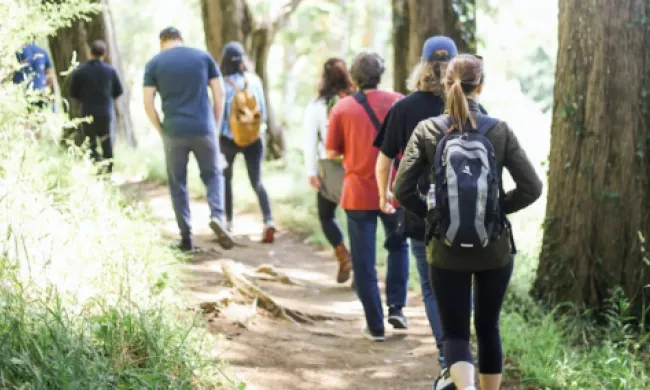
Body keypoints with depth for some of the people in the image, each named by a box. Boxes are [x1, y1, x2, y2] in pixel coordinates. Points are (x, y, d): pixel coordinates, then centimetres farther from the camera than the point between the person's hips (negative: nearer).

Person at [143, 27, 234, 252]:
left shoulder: (154, 64, 4)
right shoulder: (203, 57, 7)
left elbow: (148, 103, -2)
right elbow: (219, 93, 3)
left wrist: (161, 131, 7)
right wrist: (216, 126, 9)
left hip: (174, 132, 0)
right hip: (203, 129, 1)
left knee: (178, 183, 10)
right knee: (212, 175, 16)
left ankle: (186, 238, 9)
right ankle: (217, 216, -10)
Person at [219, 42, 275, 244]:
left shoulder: (224, 84, -12)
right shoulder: (255, 80, -2)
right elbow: (263, 110, 4)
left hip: (229, 138, -2)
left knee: (226, 178, 21)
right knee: (257, 182, 3)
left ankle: (228, 221, 28)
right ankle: (268, 221, -18)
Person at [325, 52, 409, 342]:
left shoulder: (342, 108, -5)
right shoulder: (398, 102, -3)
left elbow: (331, 153, -2)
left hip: (358, 193, -1)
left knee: (364, 262, 7)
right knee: (398, 246, 24)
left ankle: (375, 326, 8)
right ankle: (396, 307, 13)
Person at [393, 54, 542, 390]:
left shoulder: (427, 131, -6)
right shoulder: (499, 131, -6)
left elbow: (402, 190, -9)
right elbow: (531, 188, -8)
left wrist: (430, 212, 6)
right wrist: (499, 207, 6)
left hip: (447, 252, -1)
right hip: (495, 251, 1)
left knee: (454, 332, 6)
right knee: (488, 328, 18)